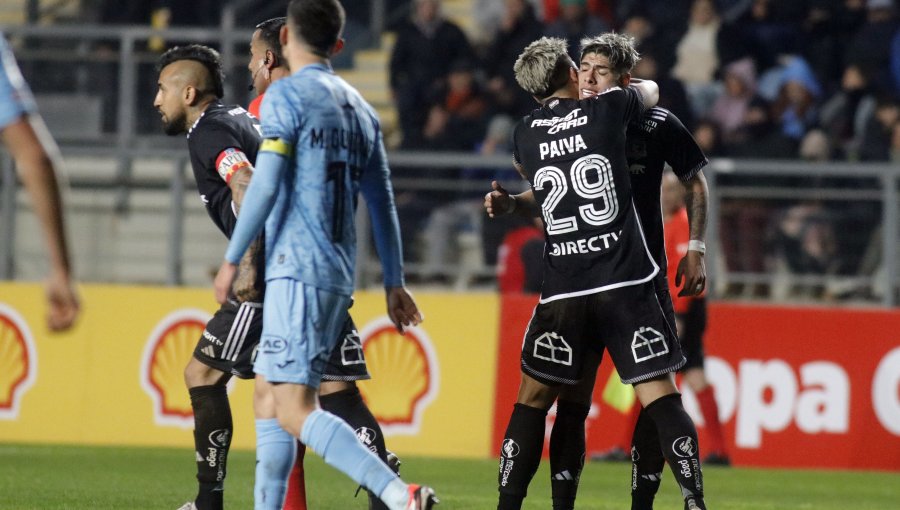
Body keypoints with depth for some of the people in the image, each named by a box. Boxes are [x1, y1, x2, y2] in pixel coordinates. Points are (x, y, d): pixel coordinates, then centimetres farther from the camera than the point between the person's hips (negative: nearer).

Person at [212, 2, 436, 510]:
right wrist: (394, 283, 22)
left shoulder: (287, 95, -5)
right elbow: (383, 202, 18)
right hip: (340, 274, 8)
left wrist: (232, 259, -6)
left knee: (296, 410, -14)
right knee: (269, 386, 20)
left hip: (297, 268, -8)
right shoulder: (360, 108, 16)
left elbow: (266, 185, -12)